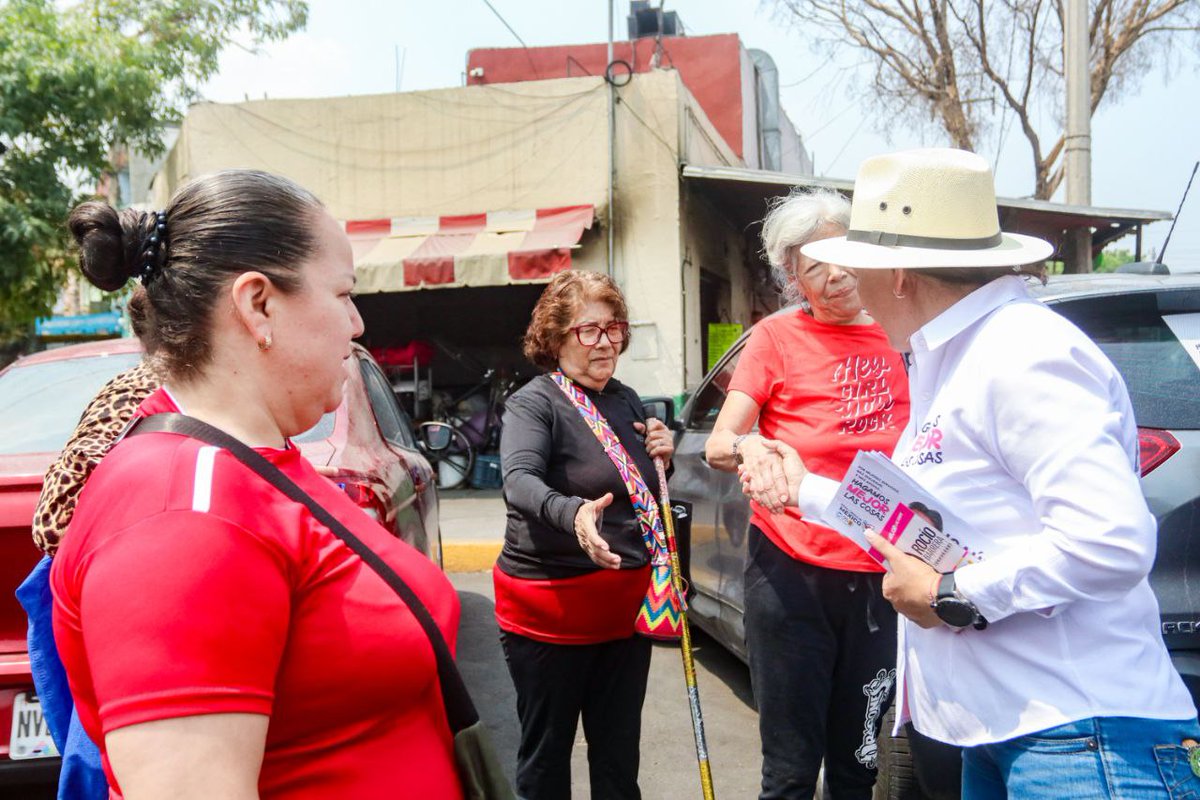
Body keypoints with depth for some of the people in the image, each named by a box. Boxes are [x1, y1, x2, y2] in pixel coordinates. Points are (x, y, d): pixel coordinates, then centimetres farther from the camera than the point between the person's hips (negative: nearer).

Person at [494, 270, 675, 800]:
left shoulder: (627, 401, 9)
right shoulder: (533, 404, -12)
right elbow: (520, 481, -30)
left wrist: (661, 456, -2)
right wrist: (572, 513, -50)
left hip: (625, 605, 6)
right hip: (550, 607, -6)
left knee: (620, 749, 16)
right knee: (546, 751, 8)